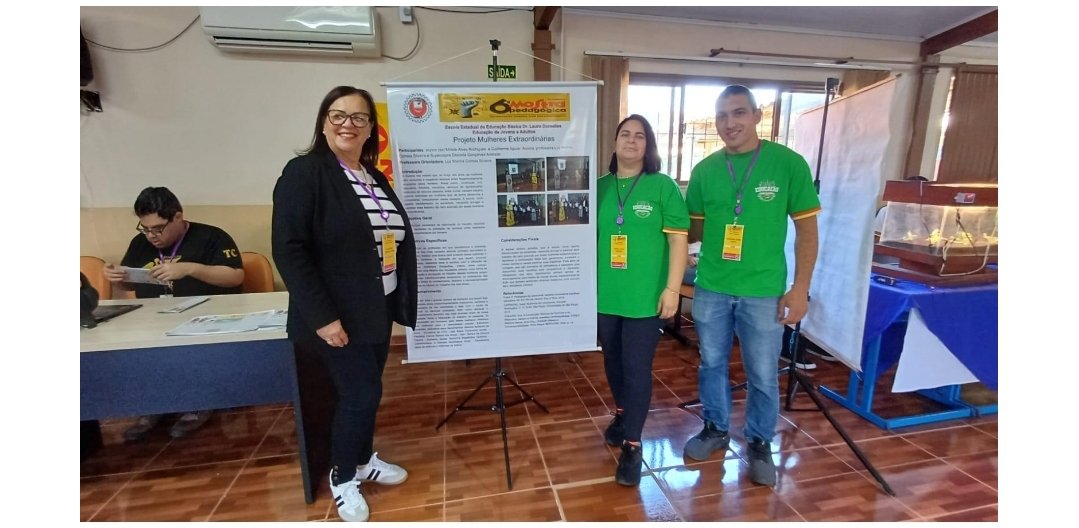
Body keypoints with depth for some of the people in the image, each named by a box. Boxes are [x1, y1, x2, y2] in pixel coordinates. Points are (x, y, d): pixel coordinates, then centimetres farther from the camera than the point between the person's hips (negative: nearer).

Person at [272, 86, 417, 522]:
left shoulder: (376, 178, 10)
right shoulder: (304, 173, -12)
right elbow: (288, 249, -18)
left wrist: (399, 302, 10)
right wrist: (321, 316, -22)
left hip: (377, 310, 7)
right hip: (337, 315, -7)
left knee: (366, 390, 18)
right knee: (360, 393, 0)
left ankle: (362, 460, 41)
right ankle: (342, 477, 27)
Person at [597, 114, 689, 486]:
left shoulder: (664, 186, -4)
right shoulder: (600, 187, 6)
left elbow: (678, 239, -6)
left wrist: (672, 288, -11)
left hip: (645, 297, -4)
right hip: (605, 295, 4)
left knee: (637, 367, 1)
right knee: (613, 360, 18)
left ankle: (632, 445, 14)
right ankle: (622, 415, 42)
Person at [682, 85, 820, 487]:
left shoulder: (789, 164, -6)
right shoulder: (704, 170, 1)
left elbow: (806, 229, -3)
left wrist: (801, 288, -7)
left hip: (764, 292, -2)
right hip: (710, 288, 3)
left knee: (763, 375, 12)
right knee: (712, 364, 16)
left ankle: (760, 443, 34)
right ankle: (716, 429, 38)